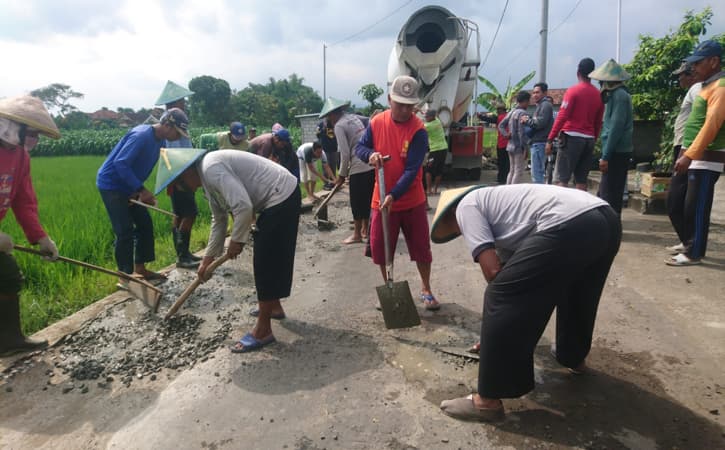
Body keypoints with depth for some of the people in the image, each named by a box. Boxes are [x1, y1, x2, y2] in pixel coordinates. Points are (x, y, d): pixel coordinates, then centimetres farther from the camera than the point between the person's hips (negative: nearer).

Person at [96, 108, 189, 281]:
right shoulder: (142, 135, -25)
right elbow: (120, 163, -30)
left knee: (145, 225, 9)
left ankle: (140, 269, 19)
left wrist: (141, 192, -4)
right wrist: (141, 189, -28)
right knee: (125, 231, -9)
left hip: (128, 187, 9)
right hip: (111, 185, -9)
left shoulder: (158, 140, 3)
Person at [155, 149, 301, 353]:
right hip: (278, 197, 10)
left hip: (281, 197, -10)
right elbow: (219, 219, 22)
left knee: (266, 261, -4)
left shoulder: (211, 168, -18)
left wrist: (236, 240, -11)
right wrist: (208, 258, 25)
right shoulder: (208, 175, 15)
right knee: (266, 259, 22)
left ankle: (263, 331, 5)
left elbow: (243, 207, -27)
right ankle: (273, 306, 40)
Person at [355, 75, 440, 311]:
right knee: (380, 248, 8)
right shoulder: (376, 122, -3)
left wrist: (394, 195, -31)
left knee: (421, 248, 7)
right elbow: (359, 147, 7)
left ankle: (426, 289, 28)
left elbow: (412, 169, -21)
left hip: (412, 201, -2)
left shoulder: (418, 130, -15)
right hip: (381, 199, 3)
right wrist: (370, 154, -17)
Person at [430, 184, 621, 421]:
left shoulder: (466, 206, 10)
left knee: (502, 299, 0)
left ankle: (488, 399, 10)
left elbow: (492, 270, -3)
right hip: (607, 219, 10)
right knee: (574, 291, 34)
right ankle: (574, 357, 59)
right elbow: (506, 266, 41)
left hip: (569, 227, -10)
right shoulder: (494, 200, 35)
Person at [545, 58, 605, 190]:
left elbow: (561, 117, -12)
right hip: (589, 139, 6)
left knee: (562, 178, -5)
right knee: (581, 179, 8)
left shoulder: (573, 91, -5)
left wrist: (550, 139, -11)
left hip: (571, 137, -5)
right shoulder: (598, 94, 11)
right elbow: (598, 123, 13)